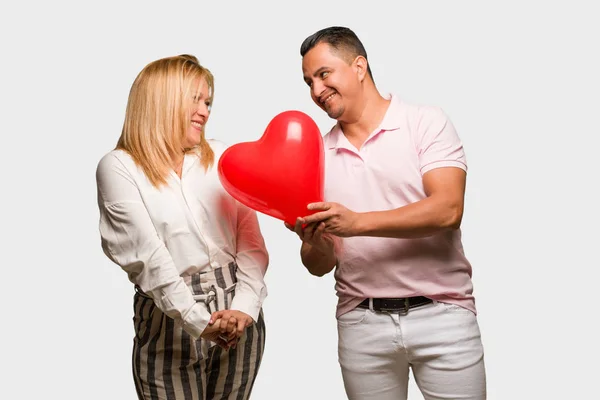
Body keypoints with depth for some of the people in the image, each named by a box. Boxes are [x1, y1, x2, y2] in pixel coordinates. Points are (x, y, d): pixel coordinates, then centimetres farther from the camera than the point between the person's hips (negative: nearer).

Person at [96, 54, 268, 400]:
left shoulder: (222, 157, 8)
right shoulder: (119, 167, -4)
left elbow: (251, 241, 2)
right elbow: (147, 254, -12)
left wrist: (245, 307, -11)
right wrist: (198, 321, -18)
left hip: (238, 316, 4)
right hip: (170, 318, -3)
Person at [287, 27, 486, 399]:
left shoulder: (426, 123, -2)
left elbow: (448, 210, -17)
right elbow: (320, 265, 8)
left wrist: (357, 222, -23)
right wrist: (315, 244, -14)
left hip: (440, 314, -3)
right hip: (360, 323, 3)